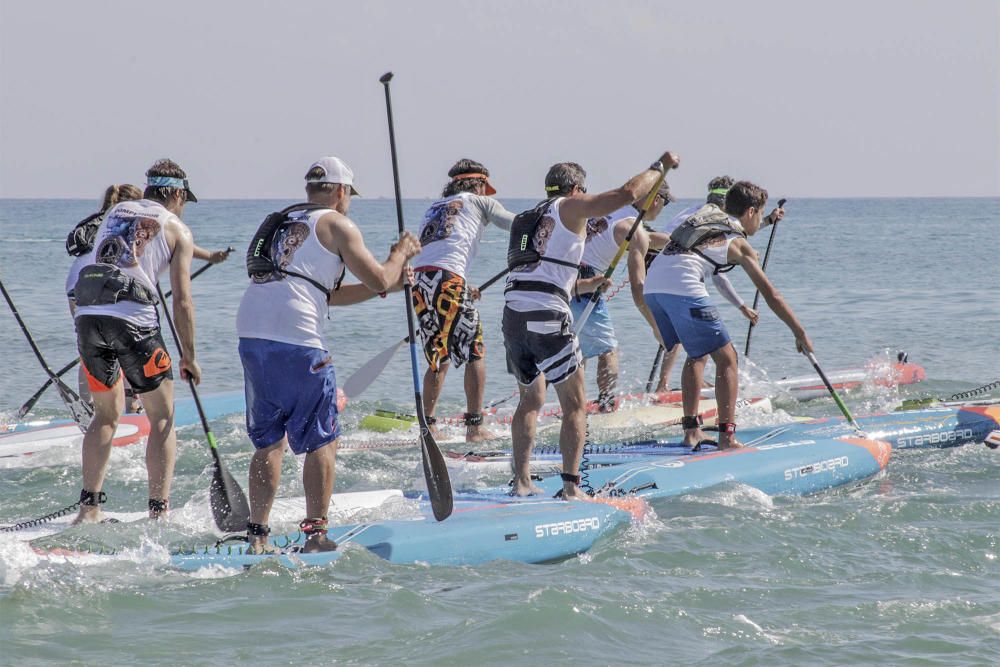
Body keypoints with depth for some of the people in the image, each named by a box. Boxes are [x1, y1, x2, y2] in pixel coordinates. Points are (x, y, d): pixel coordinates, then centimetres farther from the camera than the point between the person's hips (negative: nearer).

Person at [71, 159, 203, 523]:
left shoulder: (114, 213, 24)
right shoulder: (176, 229, 9)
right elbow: (182, 301, 3)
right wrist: (188, 357, 9)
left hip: (87, 315, 5)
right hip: (133, 316, -5)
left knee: (107, 413, 20)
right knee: (162, 417, 7)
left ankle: (89, 507, 14)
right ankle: (159, 511, -1)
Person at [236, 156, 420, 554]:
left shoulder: (284, 223, 27)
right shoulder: (337, 225, 4)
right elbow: (378, 280, 0)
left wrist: (384, 284, 31)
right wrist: (400, 255, 20)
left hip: (250, 333, 7)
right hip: (296, 340, -7)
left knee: (268, 441, 15)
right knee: (321, 442, 2)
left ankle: (257, 536, 11)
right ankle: (315, 533, -2)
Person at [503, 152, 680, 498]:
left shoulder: (527, 219, 26)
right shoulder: (570, 207, 6)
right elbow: (628, 193, -2)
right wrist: (660, 167, 14)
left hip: (512, 311, 7)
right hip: (547, 314, -7)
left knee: (531, 398, 21)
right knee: (574, 405, 1)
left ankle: (521, 482, 16)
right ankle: (571, 486, -7)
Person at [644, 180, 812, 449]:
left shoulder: (707, 212, 29)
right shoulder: (739, 244, 11)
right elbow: (770, 295, 10)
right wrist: (800, 334, 16)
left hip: (652, 285, 7)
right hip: (683, 288, -7)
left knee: (698, 354, 23)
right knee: (726, 357, 1)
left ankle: (691, 431, 18)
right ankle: (727, 437, -9)